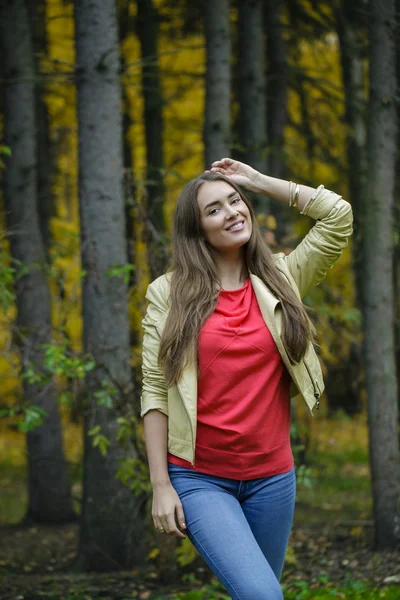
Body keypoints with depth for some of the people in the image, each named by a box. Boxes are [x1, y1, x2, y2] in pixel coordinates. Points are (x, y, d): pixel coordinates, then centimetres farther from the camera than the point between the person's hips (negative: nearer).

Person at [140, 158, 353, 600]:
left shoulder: (279, 280, 8)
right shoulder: (170, 294, 0)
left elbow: (339, 215, 3)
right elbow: (155, 393, -3)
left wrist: (258, 180, 4)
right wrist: (161, 485, -8)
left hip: (271, 476, 4)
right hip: (198, 477, -3)